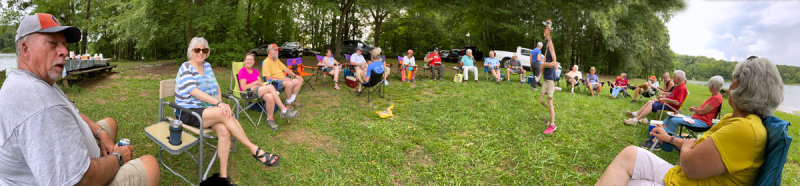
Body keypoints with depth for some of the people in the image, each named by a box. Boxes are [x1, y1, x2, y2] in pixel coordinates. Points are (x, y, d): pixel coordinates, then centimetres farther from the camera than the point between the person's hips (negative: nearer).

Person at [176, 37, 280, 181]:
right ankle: (255, 150, -28)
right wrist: (219, 103, -30)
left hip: (207, 110, 6)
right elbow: (194, 92, -21)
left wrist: (220, 102, -10)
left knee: (224, 130, -26)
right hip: (188, 112, -5)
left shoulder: (207, 66, 12)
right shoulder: (186, 68, -7)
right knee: (225, 114, -32)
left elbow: (216, 87, 11)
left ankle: (223, 174, -22)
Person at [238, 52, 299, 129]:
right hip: (248, 92, -5)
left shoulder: (255, 71, 21)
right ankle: (284, 110, -31)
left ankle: (270, 119, -21)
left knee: (270, 97, -33)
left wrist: (259, 83, -11)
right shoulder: (242, 71, 1)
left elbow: (261, 84, 12)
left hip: (259, 90, 5)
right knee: (270, 86, -31)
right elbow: (243, 87, -8)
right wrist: (256, 82, -4)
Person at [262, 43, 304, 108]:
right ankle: (288, 103, -15)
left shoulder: (277, 60, 17)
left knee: (299, 81, -2)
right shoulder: (266, 62, -11)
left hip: (283, 79, 9)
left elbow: (286, 69, 20)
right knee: (289, 83, -35)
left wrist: (295, 75, 6)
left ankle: (292, 100, 2)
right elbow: (268, 78, -19)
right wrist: (282, 79, -23)